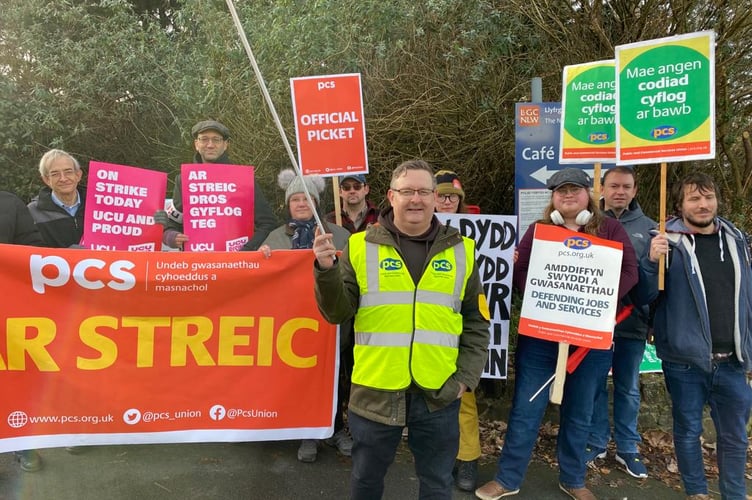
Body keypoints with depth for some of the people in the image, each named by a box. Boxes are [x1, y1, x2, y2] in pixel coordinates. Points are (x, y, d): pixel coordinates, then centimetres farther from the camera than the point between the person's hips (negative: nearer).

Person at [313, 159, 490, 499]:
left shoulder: (461, 251, 3)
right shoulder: (361, 246, -2)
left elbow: (476, 323, 7)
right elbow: (338, 313, -3)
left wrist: (465, 378, 0)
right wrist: (327, 270, -19)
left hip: (439, 393, 1)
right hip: (375, 390, 0)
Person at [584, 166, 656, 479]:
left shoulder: (648, 227, 5)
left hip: (633, 320, 1)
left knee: (628, 388, 13)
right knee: (595, 384, 10)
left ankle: (627, 449, 28)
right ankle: (596, 443, 26)